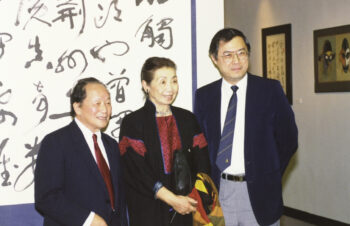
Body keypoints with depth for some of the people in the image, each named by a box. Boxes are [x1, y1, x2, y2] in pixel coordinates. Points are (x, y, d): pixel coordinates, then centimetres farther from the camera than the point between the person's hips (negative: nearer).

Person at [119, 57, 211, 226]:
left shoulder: (188, 119, 9)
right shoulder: (132, 123, -4)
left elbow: (202, 163, 5)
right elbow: (137, 173, -12)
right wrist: (171, 199, -18)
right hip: (148, 212, -3)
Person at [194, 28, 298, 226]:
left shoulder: (270, 90, -3)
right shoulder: (203, 96, 4)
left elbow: (288, 140, 1)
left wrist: (268, 178, -1)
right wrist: (208, 183, 0)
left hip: (258, 194, -2)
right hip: (218, 191, 2)